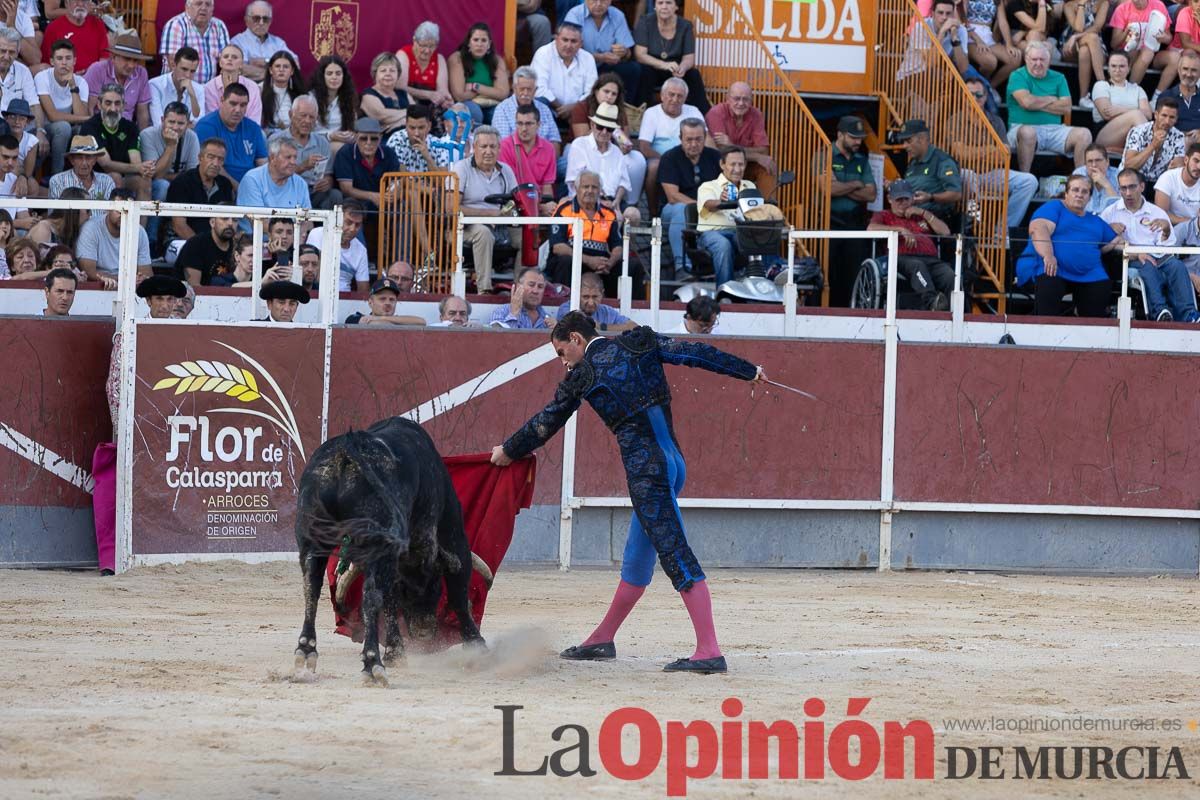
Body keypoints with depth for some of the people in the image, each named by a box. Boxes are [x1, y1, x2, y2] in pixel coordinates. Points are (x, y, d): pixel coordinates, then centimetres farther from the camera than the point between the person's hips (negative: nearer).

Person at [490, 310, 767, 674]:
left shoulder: (582, 376, -2)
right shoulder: (640, 343, 10)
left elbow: (545, 423, 10)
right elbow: (697, 353, 7)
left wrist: (508, 451, 26)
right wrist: (749, 371, 17)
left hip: (646, 468, -7)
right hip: (673, 461, 7)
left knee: (677, 558, -12)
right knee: (636, 559, 18)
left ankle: (709, 652, -18)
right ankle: (602, 639, 31)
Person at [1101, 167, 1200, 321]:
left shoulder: (1157, 213, 19)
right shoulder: (1111, 213, 18)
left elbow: (1166, 247, 9)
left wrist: (1166, 229, -10)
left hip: (1157, 258, 2)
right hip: (1127, 261, -2)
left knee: (1176, 265, -31)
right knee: (1148, 267, -36)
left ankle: (1187, 314, -47)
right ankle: (1159, 310, -55)